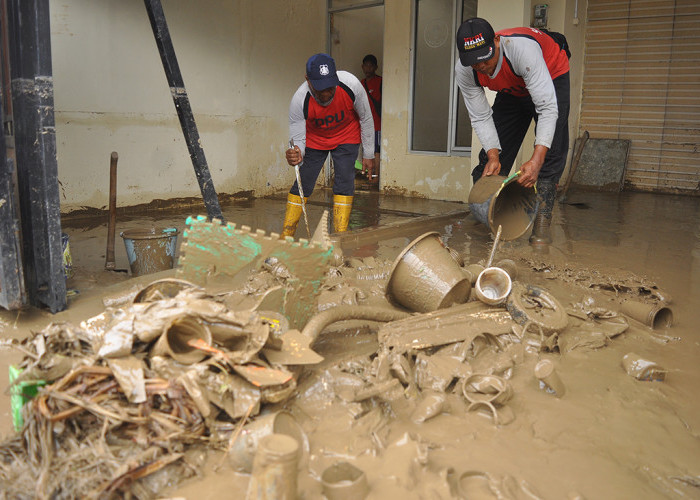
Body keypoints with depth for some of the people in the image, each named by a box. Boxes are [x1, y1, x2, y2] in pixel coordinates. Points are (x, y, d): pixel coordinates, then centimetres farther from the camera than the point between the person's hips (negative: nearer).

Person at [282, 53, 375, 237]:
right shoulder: (299, 100, -32)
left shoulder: (351, 84, -31)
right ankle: (285, 236, 8)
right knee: (303, 184, -4)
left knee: (344, 183, -13)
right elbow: (297, 138, -24)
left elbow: (366, 119, -14)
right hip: (315, 139, 0)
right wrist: (296, 154, -49)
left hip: (346, 137, 0)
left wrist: (368, 154, -6)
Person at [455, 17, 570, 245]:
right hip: (512, 90, 4)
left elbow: (548, 107, -44)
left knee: (552, 151, -20)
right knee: (493, 155, -4)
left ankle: (542, 222, -17)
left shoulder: (523, 49, -43)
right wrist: (493, 156, -35)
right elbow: (480, 117, -19)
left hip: (551, 75, -4)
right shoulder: (464, 72, -28)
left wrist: (536, 160, -54)